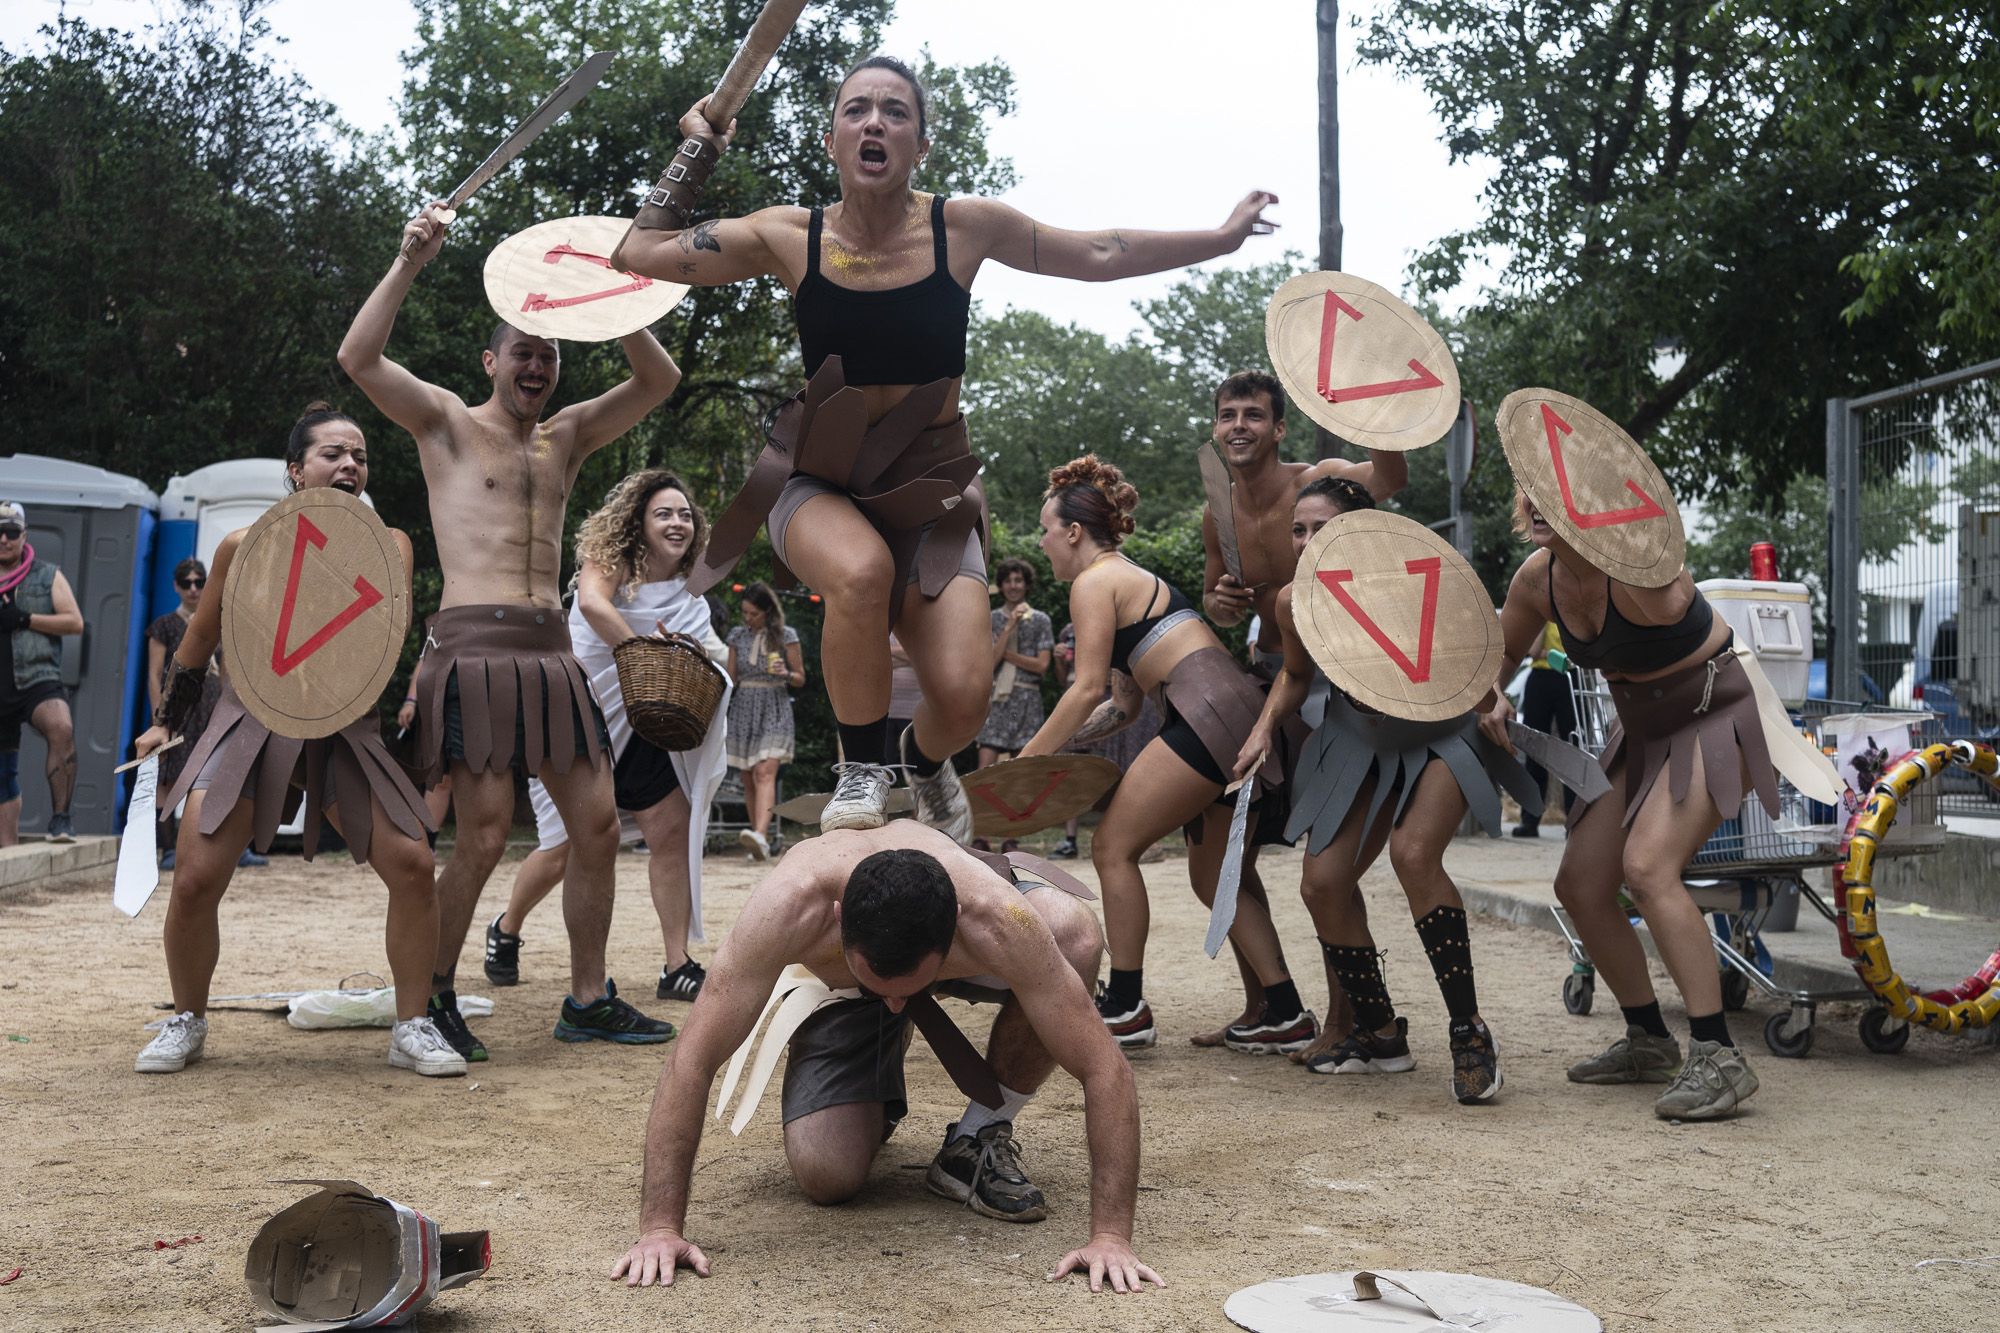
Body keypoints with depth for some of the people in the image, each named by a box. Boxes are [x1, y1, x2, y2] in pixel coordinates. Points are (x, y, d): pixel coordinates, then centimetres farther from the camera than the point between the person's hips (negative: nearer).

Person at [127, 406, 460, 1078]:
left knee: (411, 863, -15)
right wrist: (164, 722, 19)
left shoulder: (386, 545, 1)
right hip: (248, 725, 0)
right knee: (195, 878, -11)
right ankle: (187, 1023, 15)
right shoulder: (244, 546, 1)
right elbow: (198, 641, 14)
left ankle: (412, 1028, -1)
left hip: (342, 732, 0)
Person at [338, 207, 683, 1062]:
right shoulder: (447, 423, 7)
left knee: (597, 826, 3)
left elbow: (659, 381, 12)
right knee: (484, 838, -10)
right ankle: (433, 999, 8)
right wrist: (409, 263, -12)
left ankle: (588, 999, 15)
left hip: (551, 652, 6)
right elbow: (358, 359, -8)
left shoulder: (567, 437, 19)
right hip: (474, 646, -5)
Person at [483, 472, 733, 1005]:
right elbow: (593, 603, -30)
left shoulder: (689, 599, 7)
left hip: (635, 726, 6)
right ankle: (505, 930, 24)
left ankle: (677, 966, -2)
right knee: (569, 844, -5)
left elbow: (718, 659, 2)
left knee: (673, 827, -7)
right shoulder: (611, 561, -9)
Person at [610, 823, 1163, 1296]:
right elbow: (692, 1061, -38)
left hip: (961, 950, 0)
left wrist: (1111, 1235, -41)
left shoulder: (999, 921, -44)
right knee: (827, 1177, -18)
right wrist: (659, 1227, -39)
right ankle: (877, 1103, 21)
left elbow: (1105, 1072, -37)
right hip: (837, 984, 0)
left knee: (1075, 935, -33)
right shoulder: (791, 903, -44)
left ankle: (978, 1140, -9)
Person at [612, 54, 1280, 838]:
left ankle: (924, 760, 24)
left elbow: (1099, 257, 5)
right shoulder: (789, 238, -6)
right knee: (863, 569, -38)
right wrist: (700, 147, 3)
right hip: (818, 480, -1)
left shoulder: (966, 228, -6)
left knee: (963, 698, -17)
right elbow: (639, 253, -2)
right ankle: (863, 770, -11)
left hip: (929, 488, 1)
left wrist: (1224, 238, 8)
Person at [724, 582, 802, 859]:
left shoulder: (785, 635, 0)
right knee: (748, 780, 4)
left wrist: (784, 673, -16)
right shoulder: (738, 635, 10)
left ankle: (760, 835, -37)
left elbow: (800, 679, 3)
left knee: (765, 773, -21)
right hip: (743, 710, 4)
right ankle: (759, 845, 11)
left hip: (774, 713, -4)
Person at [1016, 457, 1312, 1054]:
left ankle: (1125, 1010, 2)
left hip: (1207, 713, -10)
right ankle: (1285, 1014, 15)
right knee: (1212, 875, 16)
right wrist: (1053, 744, 18)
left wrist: (1025, 761, -7)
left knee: (1114, 846, -1)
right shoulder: (1132, 578, 27)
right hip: (1242, 715, 10)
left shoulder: (1094, 582, -2)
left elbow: (1086, 690, -10)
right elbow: (1123, 706, 24)